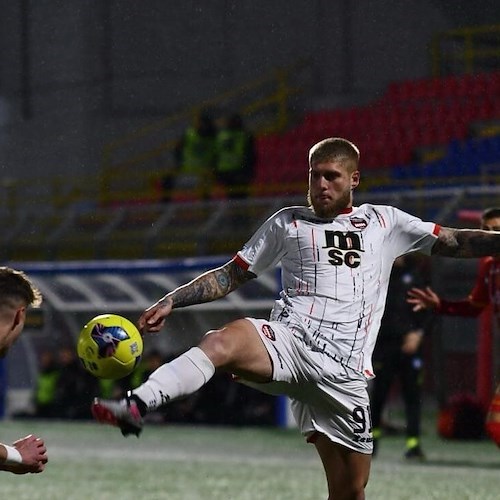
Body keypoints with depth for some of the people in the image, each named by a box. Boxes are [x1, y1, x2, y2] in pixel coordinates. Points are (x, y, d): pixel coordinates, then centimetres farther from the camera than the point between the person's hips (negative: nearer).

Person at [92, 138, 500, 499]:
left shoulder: (383, 222, 20)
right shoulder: (288, 223, 19)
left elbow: (452, 242, 22)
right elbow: (230, 276, 19)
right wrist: (170, 302, 9)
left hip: (343, 372, 2)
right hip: (289, 343, -2)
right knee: (223, 340, -35)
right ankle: (138, 405, -55)